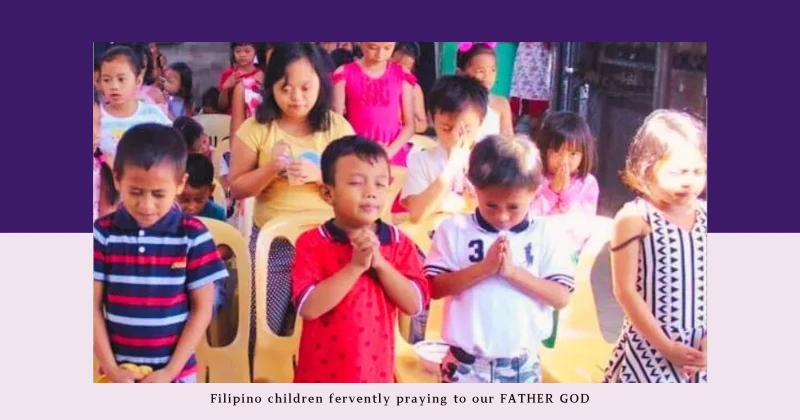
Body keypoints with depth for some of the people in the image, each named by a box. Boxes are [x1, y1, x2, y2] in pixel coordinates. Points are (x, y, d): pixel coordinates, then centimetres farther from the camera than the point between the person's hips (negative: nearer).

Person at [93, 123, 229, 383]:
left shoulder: (193, 236, -10)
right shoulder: (103, 234, -7)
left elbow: (202, 309, -6)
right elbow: (94, 306, -3)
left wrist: (170, 371, -11)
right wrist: (110, 368, -9)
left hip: (176, 372, -1)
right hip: (120, 371, 1)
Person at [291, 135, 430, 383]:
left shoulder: (399, 243, 0)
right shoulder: (313, 243, -10)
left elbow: (415, 303, -8)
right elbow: (308, 307, -21)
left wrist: (380, 263, -19)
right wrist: (355, 266, -23)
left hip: (375, 375, 3)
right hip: (322, 375, -2)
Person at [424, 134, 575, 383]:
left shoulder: (546, 234, -3)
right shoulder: (455, 230, -5)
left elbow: (561, 297, -8)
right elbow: (434, 287, -10)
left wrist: (513, 271, -20)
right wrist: (483, 268, -21)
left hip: (521, 365, 1)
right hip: (466, 363, -1)